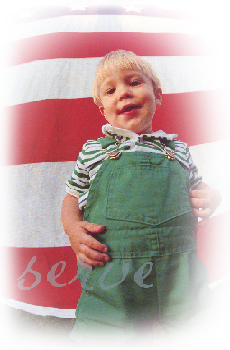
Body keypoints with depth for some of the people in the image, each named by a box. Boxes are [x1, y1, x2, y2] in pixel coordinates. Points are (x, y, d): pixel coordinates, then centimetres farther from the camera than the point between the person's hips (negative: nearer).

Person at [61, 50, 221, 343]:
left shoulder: (178, 151, 10)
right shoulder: (93, 151, 6)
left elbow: (197, 191, 22)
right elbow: (73, 198, 13)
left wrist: (211, 198, -1)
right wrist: (73, 229, -7)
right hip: (109, 276, -1)